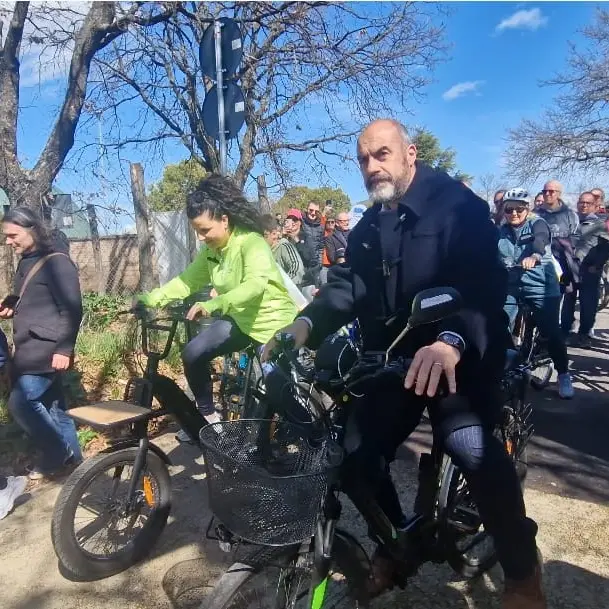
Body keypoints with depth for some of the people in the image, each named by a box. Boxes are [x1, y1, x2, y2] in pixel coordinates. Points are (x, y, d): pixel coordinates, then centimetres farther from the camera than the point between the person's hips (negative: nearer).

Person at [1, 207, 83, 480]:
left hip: (47, 348, -9)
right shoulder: (26, 263, 14)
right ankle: (71, 455, 24)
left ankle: (57, 454, 4)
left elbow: (72, 309, -17)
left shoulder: (57, 262, -12)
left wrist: (64, 348, -22)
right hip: (29, 348, 9)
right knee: (51, 404, 12)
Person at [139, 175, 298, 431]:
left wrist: (212, 305, -53)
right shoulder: (210, 249, 0)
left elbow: (255, 284, -40)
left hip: (272, 320, -7)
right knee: (193, 354, -4)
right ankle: (207, 415, 14)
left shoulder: (251, 242, -24)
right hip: (240, 318, 7)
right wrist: (152, 298, -9)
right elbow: (188, 280, 4)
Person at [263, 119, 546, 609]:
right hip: (389, 360, 6)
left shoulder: (458, 205, -9)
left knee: (472, 447, -25)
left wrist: (451, 341, -43)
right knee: (360, 454, 1)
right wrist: (306, 325, -18)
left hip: (457, 358, -5)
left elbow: (484, 284, -24)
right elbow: (347, 283, 0)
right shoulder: (367, 227, 13)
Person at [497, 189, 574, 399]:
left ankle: (564, 376, 17)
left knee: (551, 332, 0)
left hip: (540, 286, -3)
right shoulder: (501, 231, 10)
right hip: (511, 286, 3)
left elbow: (540, 240, -25)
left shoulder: (537, 224, -3)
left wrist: (534, 256, -47)